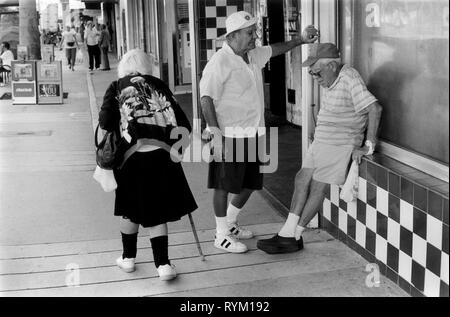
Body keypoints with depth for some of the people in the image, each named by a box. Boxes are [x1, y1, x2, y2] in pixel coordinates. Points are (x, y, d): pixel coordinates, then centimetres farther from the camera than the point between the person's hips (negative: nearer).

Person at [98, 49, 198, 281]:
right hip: (160, 156, 0)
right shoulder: (158, 86, 8)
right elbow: (182, 124, 4)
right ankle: (162, 264, 7)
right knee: (157, 211, 10)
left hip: (129, 157, 0)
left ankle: (128, 258, 32)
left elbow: (106, 124, -5)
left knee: (131, 210, 18)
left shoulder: (116, 89, 6)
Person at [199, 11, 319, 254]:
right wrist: (216, 135, -23)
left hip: (252, 134, 9)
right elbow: (206, 99, -18)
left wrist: (301, 40, 14)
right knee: (224, 185, 3)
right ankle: (221, 235, 16)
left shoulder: (253, 56, 9)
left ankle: (230, 222, 37)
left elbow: (275, 49, 28)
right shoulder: (220, 62, -16)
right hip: (229, 136, -9)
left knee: (250, 184, 17)